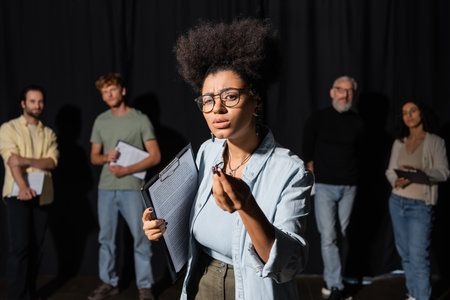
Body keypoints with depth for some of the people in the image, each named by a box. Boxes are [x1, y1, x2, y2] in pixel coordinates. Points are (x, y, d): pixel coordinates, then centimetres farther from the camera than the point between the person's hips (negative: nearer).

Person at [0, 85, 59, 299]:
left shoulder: (48, 134, 15)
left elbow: (52, 162, 0)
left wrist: (26, 160, -16)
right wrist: (23, 187, -28)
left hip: (42, 195, 4)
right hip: (18, 195, -4)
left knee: (36, 248, 7)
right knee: (20, 247, -9)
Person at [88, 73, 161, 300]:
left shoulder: (140, 119, -3)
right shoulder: (100, 121, 10)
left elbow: (155, 156, -5)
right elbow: (94, 156, 15)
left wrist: (127, 170, -15)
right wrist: (106, 157, -8)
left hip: (132, 188, -4)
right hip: (106, 188, 4)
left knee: (140, 238, -1)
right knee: (106, 238, 10)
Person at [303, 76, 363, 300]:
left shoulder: (357, 123, 7)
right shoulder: (317, 119, 0)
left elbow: (356, 152, 15)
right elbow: (307, 153, 5)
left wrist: (349, 176, 8)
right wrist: (315, 174, 3)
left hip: (348, 187, 3)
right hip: (325, 186, -3)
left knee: (340, 236, 7)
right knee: (329, 237, -8)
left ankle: (329, 281, 19)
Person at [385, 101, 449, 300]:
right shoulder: (399, 143, 11)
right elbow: (390, 170, 12)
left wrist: (421, 172, -26)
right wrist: (396, 181, -10)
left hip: (420, 205, -5)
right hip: (397, 201, 5)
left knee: (418, 256, -10)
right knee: (405, 253, 11)